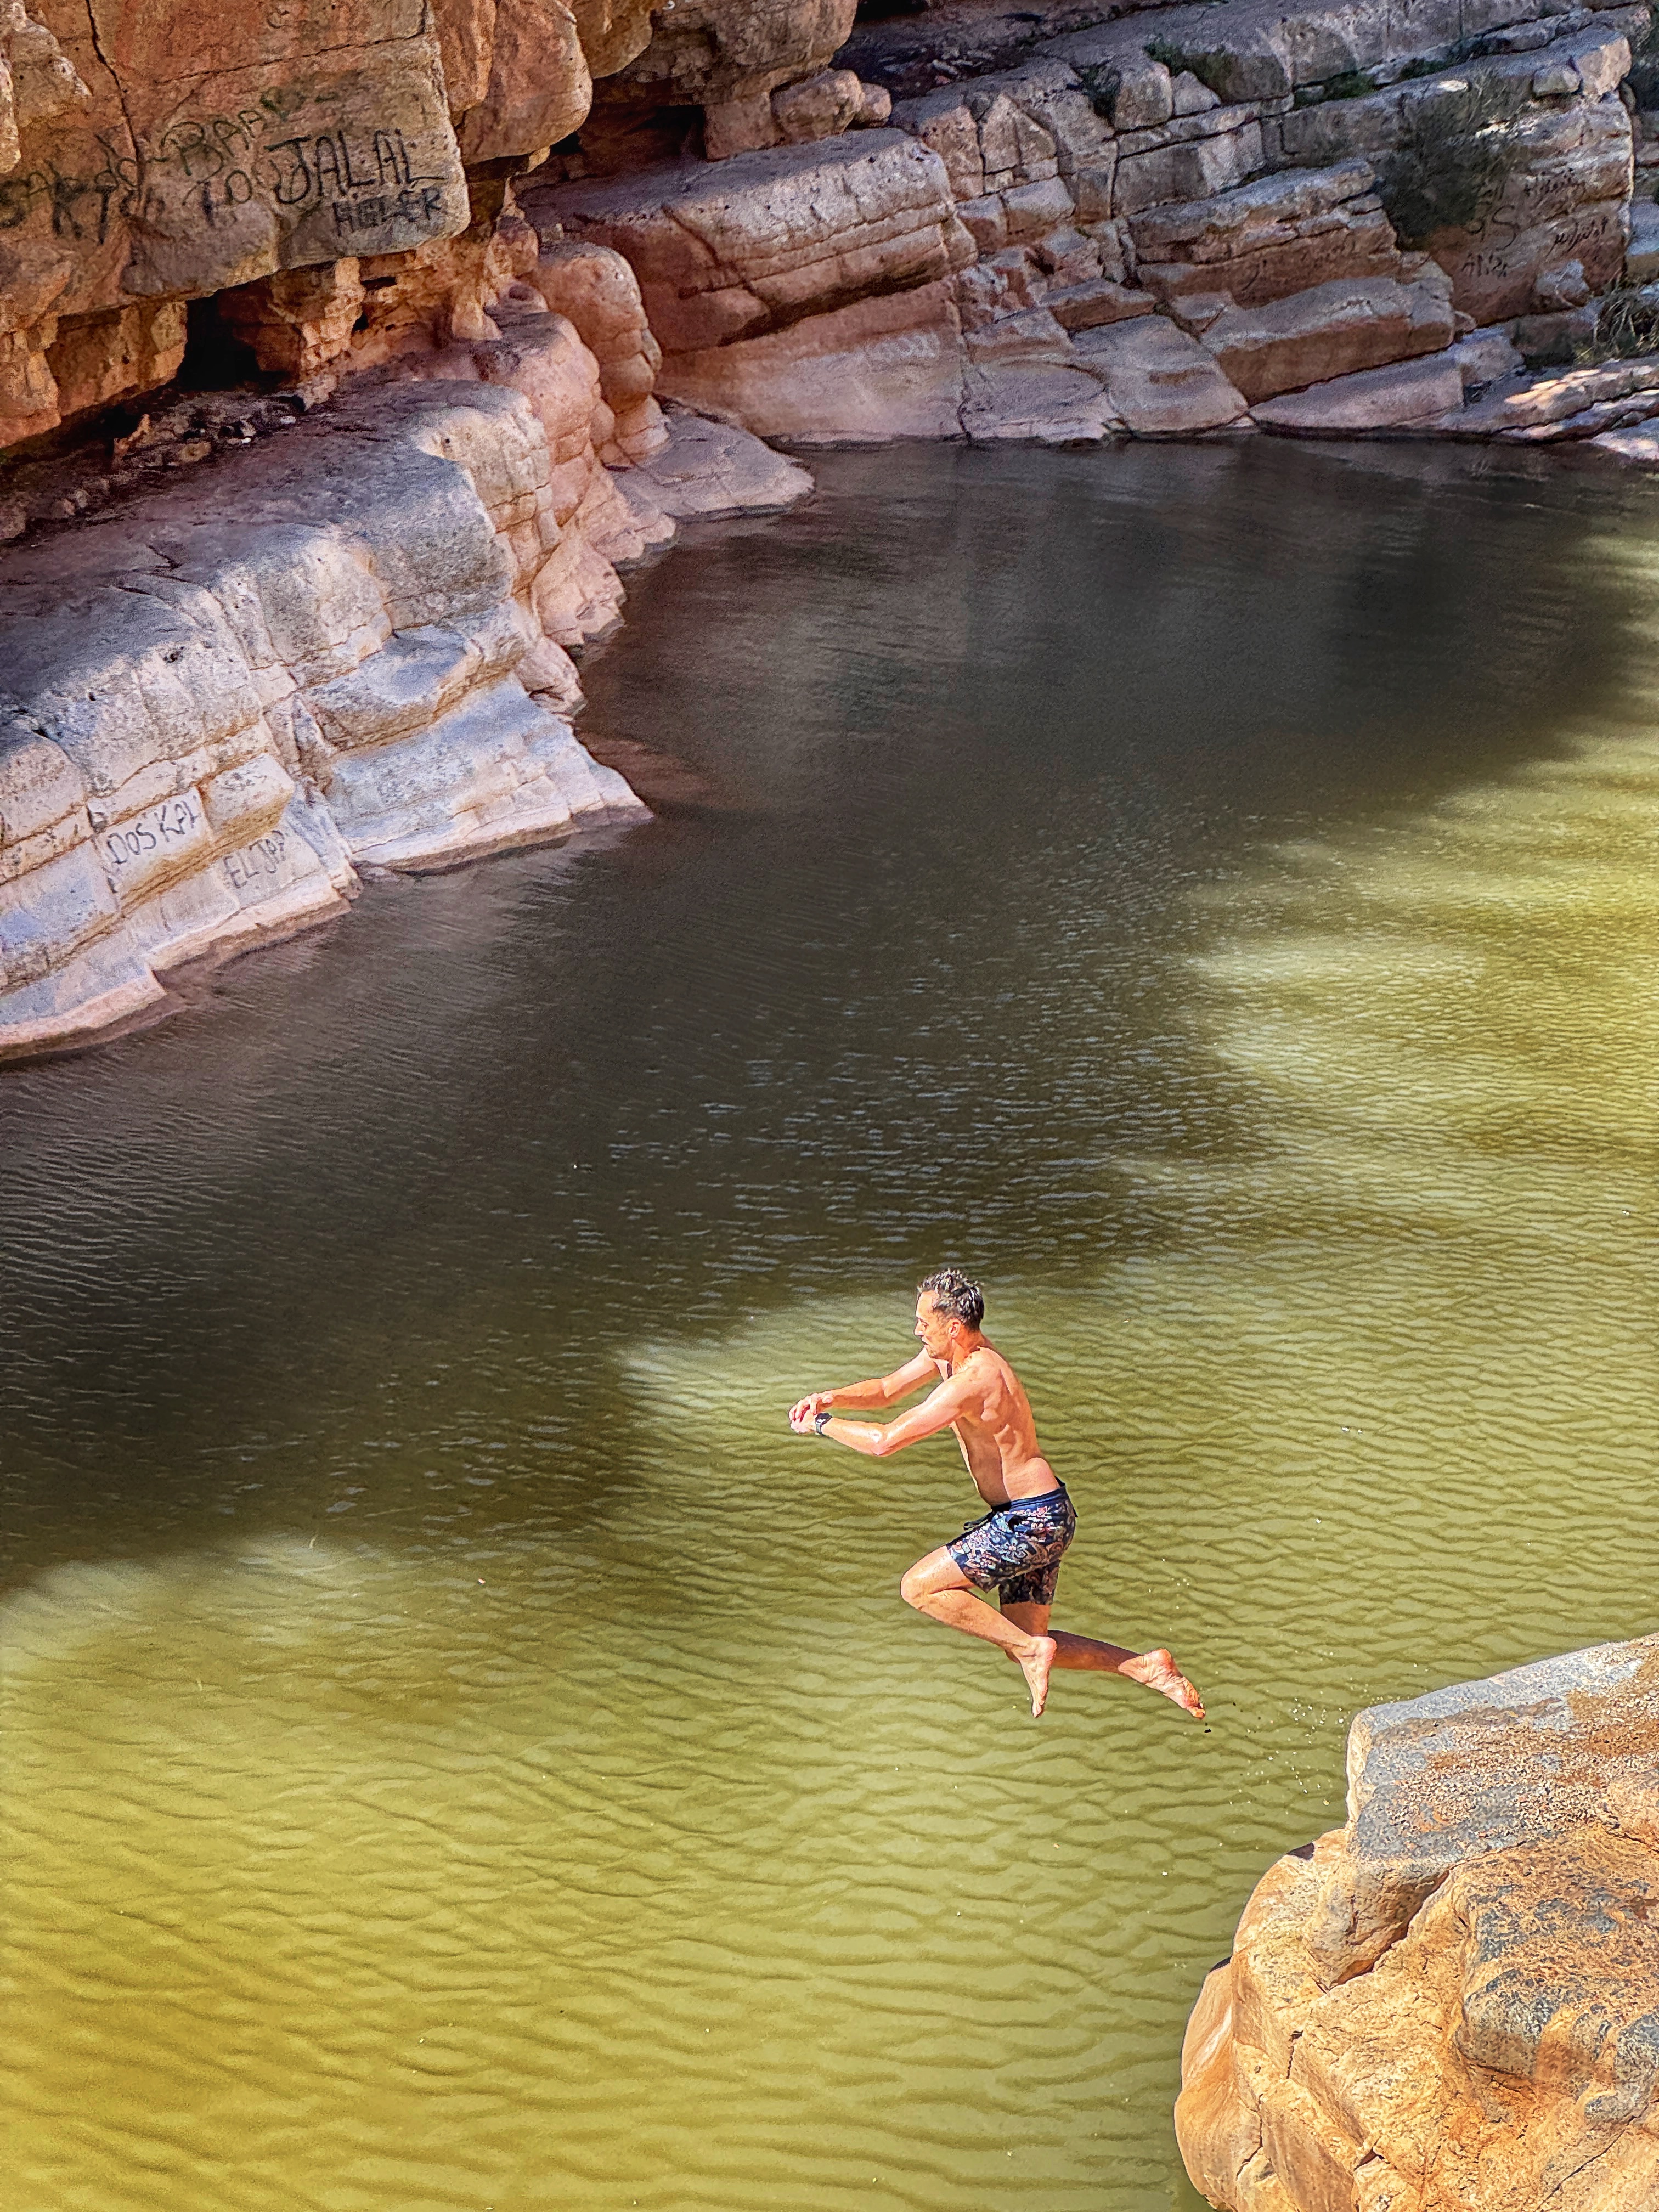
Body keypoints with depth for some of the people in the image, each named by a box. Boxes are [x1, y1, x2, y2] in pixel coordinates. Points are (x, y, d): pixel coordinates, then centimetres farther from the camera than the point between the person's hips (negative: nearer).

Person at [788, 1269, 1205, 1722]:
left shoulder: (973, 1380, -25)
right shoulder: (952, 1350, 5)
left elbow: (885, 1442, -26)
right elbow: (886, 1390, 16)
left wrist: (821, 1424, -12)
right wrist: (828, 1398, -2)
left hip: (1032, 1523, -10)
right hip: (1040, 1519, 10)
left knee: (918, 1588, -8)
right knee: (1023, 1646, 14)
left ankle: (1031, 1649, -6)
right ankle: (1148, 1667, 13)